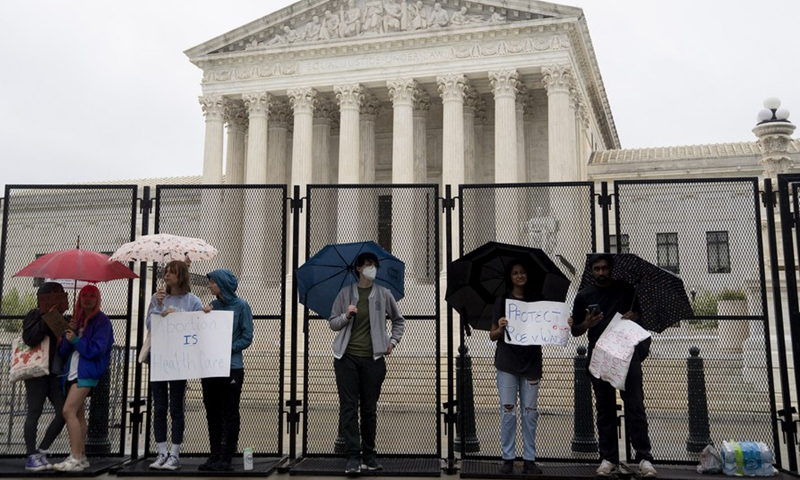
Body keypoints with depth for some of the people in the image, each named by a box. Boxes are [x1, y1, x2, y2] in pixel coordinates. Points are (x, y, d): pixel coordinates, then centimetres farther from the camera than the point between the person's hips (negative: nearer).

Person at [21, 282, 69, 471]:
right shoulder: (35, 316, -3)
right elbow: (29, 338, -20)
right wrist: (46, 318, -18)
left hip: (55, 372, 7)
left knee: (63, 411, -1)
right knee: (34, 413, -2)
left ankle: (41, 452, 11)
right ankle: (31, 457, 5)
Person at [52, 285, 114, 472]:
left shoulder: (102, 321, -4)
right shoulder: (77, 319, 17)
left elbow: (97, 349, -13)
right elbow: (63, 350, 11)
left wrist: (76, 339, -17)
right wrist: (70, 332, -6)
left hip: (86, 372, -8)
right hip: (72, 371, 8)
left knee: (68, 411, -17)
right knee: (78, 414, 9)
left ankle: (76, 458, -17)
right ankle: (81, 457, 15)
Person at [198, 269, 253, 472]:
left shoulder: (240, 306, -4)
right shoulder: (213, 306, 9)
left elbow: (247, 336, -7)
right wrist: (204, 316, -4)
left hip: (231, 367, -5)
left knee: (229, 414, 1)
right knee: (212, 412, 10)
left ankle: (226, 458, 6)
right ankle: (215, 455, 20)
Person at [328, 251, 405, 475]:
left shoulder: (383, 294, 6)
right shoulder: (345, 293, 4)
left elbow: (399, 320, 19)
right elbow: (332, 323, 7)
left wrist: (393, 341, 8)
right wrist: (346, 315, -11)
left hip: (373, 359, 1)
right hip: (347, 358, -1)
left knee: (369, 408, 6)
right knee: (349, 407, -4)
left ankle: (369, 455, 16)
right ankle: (353, 456, -2)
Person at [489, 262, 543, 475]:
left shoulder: (537, 301, 8)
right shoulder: (502, 301, 3)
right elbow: (492, 336, 3)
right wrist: (500, 328, -19)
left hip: (531, 363, 2)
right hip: (507, 362, -1)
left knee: (530, 411, 4)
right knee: (508, 410, -1)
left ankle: (529, 459, 10)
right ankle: (508, 458, 7)